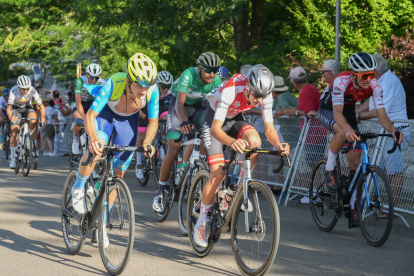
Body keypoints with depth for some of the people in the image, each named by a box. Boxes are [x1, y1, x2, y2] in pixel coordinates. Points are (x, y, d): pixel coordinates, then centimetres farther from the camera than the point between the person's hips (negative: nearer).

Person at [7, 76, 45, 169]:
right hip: (16, 109, -1)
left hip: (27, 108, 1)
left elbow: (41, 106, -23)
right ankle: (13, 158, 1)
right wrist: (10, 117, -55)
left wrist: (42, 117, -41)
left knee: (33, 120, -33)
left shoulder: (32, 90, -28)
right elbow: (9, 108, -34)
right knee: (14, 133, -10)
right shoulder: (14, 91, -32)